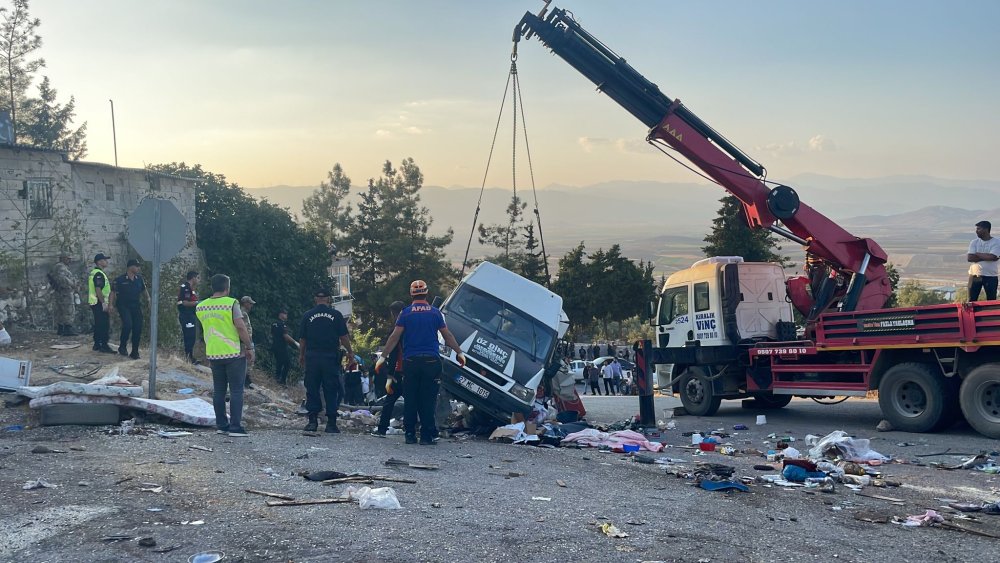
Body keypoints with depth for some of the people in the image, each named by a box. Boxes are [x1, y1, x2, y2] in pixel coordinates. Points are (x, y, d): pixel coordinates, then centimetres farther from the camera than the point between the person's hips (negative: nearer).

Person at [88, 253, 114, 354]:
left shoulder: (93, 272, 17)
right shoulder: (99, 274, -16)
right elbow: (98, 289, -23)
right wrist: (104, 302, -22)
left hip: (94, 303, 11)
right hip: (99, 303, -11)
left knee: (98, 324, 15)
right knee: (104, 324, -8)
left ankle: (97, 345, 19)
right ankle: (104, 345, -9)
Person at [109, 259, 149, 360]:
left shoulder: (139, 278, 8)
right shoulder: (120, 279, -7)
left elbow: (144, 289, 20)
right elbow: (113, 292, -4)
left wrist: (148, 298, 5)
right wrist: (111, 304, -12)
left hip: (136, 306, 5)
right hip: (124, 306, -5)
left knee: (138, 328, 0)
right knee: (127, 324, -24)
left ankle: (135, 352, 11)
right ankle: (122, 346, -5)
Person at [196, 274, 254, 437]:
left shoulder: (200, 307, 4)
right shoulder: (231, 303, -13)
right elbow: (240, 327, -17)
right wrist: (249, 347, -10)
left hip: (213, 354, 5)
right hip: (234, 353, -5)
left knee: (218, 390, 12)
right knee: (236, 390, -1)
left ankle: (221, 425, 16)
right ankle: (235, 427, -5)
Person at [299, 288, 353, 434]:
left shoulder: (307, 315, 3)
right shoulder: (336, 314, -1)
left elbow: (302, 339, 7)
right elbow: (344, 336, -1)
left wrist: (301, 355, 20)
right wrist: (350, 352, 13)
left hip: (312, 357, 1)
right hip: (331, 357, -1)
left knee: (312, 389, 8)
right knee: (331, 390, 3)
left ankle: (313, 420, 4)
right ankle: (331, 423, 2)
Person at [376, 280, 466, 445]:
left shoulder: (406, 313, 2)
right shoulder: (435, 312, 4)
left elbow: (394, 337, -1)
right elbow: (447, 335, 9)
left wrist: (383, 356, 4)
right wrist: (459, 352, 19)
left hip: (410, 362, 0)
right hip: (431, 361, 0)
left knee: (410, 400, 7)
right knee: (428, 400, 2)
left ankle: (410, 434, 8)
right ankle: (427, 436, 0)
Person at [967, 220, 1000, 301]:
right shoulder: (974, 242, 4)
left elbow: (992, 257, -19)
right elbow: (970, 258, -8)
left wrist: (977, 254, -7)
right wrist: (986, 257, -14)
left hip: (990, 277, -2)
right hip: (975, 275, 2)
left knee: (991, 301, 3)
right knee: (972, 300, 3)